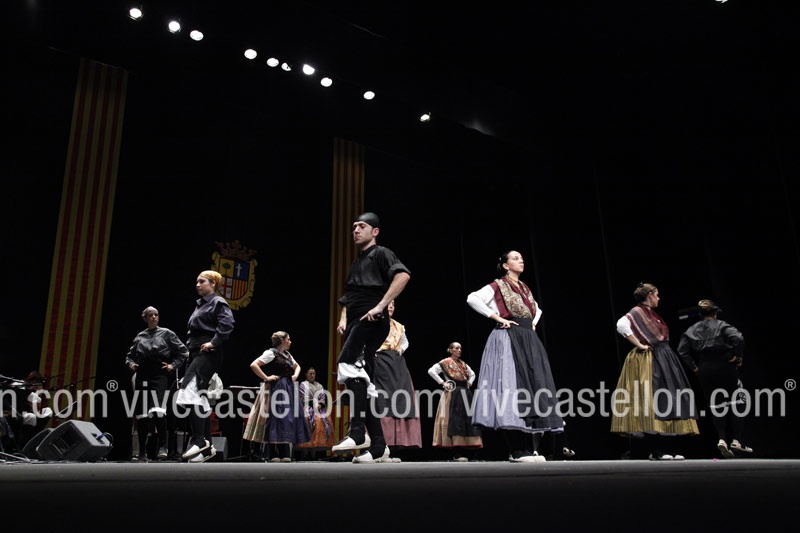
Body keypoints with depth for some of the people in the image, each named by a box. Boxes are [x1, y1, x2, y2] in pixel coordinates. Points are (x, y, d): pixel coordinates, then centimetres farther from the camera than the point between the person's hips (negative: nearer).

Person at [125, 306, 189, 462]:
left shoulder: (166, 334, 5)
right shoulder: (139, 336, 14)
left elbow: (183, 352, 6)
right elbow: (130, 355, 23)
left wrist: (173, 365, -6)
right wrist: (131, 364, 3)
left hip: (160, 377, -4)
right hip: (142, 378, 4)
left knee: (158, 411, -22)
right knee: (142, 416, 7)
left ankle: (162, 446, -9)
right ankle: (142, 452, 17)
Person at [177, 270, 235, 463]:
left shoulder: (218, 303, -3)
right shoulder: (201, 304, 23)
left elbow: (227, 324, -19)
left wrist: (214, 342, -22)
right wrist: (190, 347, 13)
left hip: (207, 353, -10)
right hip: (196, 354, 10)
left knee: (190, 392, -22)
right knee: (198, 398, 7)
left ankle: (199, 440, -20)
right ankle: (206, 446, 12)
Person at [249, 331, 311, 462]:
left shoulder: (287, 354, 19)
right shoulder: (271, 353, -5)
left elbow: (297, 366, 36)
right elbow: (253, 365, -14)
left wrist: (295, 375, 16)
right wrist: (266, 378, -13)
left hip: (290, 388, 8)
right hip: (278, 388, -8)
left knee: (290, 419, 5)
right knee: (278, 418, -10)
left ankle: (286, 454, 10)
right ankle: (275, 455, -5)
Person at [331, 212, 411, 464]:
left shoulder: (381, 253, 2)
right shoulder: (356, 263, 27)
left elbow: (403, 275, -17)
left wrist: (380, 306, -21)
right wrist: (343, 319, 12)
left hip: (372, 322, -9)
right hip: (356, 325, 9)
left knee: (348, 364, -30)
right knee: (363, 384, 6)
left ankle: (358, 432, -30)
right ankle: (377, 447, 10)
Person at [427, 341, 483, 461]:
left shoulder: (463, 364, 18)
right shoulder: (445, 362, 0)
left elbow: (472, 374, 33)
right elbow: (431, 371, -10)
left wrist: (469, 383, 14)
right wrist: (442, 382, -12)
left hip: (465, 394, 7)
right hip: (453, 394, -6)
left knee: (468, 420, 3)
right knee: (456, 421, -11)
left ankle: (466, 452, 9)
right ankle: (458, 454, -9)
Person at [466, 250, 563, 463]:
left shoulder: (525, 288, 20)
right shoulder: (497, 286, -1)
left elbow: (537, 309, 37)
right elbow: (472, 299, -14)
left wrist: (533, 324, 16)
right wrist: (498, 318, -13)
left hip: (529, 341, 8)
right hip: (508, 340, -8)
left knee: (535, 388, 1)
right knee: (513, 387, -13)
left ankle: (532, 448, 5)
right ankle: (517, 451, -11)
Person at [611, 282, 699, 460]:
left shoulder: (651, 313, 20)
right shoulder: (637, 311, -8)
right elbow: (621, 325, -27)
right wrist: (639, 345, -21)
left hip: (663, 360, 10)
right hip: (649, 361, -10)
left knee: (665, 402, 7)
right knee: (653, 404, -11)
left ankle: (661, 449, 11)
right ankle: (655, 451, -10)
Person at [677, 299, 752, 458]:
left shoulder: (692, 330, 6)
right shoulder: (721, 325, -3)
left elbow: (682, 350, -4)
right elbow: (738, 338, -21)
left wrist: (694, 367, 3)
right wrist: (738, 356, -8)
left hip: (705, 372, 3)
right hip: (725, 368, -3)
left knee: (716, 406, 10)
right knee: (736, 404, 9)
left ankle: (721, 439, -4)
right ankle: (736, 441, 6)